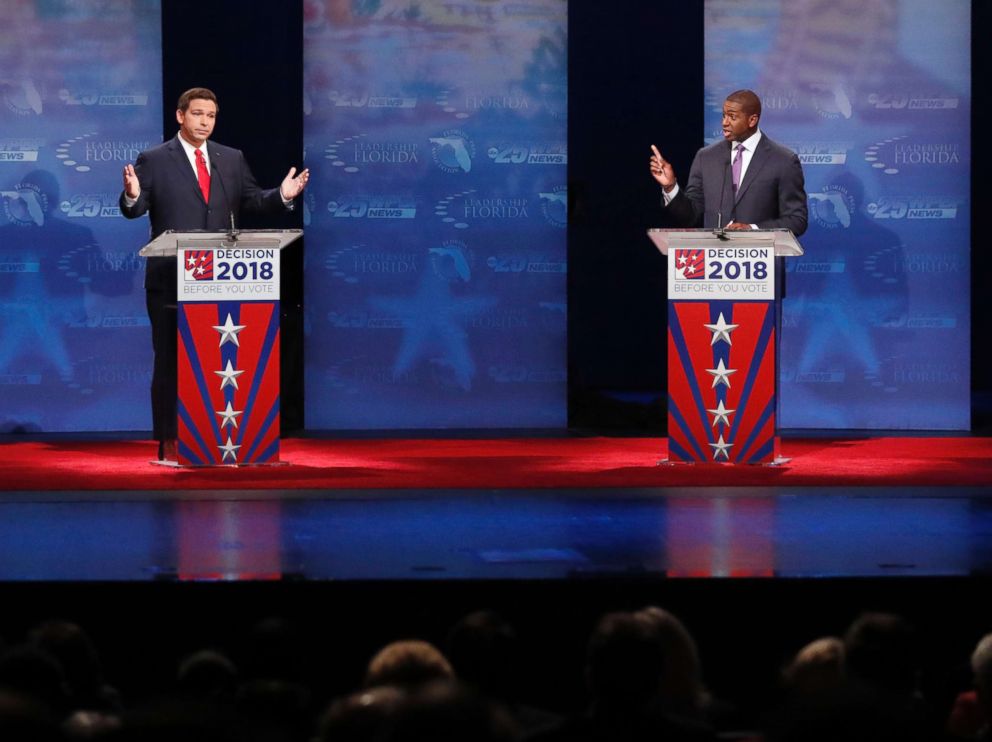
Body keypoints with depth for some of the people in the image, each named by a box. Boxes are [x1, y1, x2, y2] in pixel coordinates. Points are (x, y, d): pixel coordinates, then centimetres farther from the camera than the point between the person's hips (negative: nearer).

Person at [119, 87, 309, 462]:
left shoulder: (231, 159, 12)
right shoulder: (153, 161, -1)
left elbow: (252, 200, 10)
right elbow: (135, 210, -7)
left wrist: (282, 195, -7)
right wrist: (132, 196, -29)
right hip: (171, 280, -4)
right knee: (170, 360, 0)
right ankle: (169, 442, 2)